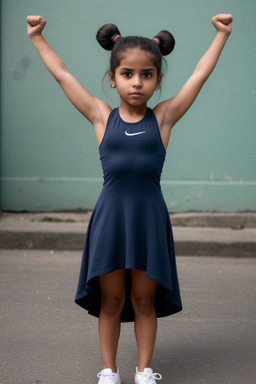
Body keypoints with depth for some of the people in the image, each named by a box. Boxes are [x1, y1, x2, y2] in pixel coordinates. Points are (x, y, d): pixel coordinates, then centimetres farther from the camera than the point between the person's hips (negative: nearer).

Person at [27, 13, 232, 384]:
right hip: (110, 216, 0)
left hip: (149, 217, 0)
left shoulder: (163, 117, 1)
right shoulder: (102, 117, 1)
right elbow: (62, 75, 7)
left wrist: (221, 34, 12)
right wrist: (38, 37, 14)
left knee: (144, 300, 10)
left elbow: (200, 75, 6)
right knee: (111, 300, 9)